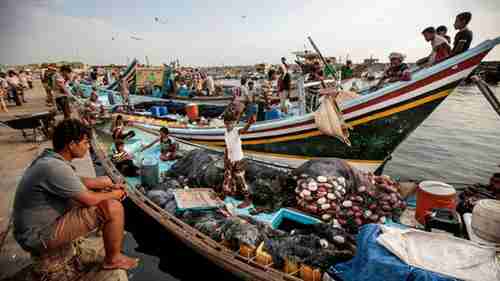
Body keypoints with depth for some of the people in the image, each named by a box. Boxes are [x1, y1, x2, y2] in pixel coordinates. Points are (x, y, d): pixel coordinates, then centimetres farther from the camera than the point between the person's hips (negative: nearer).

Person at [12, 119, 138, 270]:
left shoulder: (49, 159, 1)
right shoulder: (55, 167, -30)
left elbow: (79, 181, 14)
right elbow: (89, 199, -25)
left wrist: (110, 186, 8)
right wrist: (113, 195, -7)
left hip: (39, 222, 10)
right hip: (40, 236, -10)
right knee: (113, 208, -23)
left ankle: (113, 232, 30)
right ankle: (113, 259, 0)